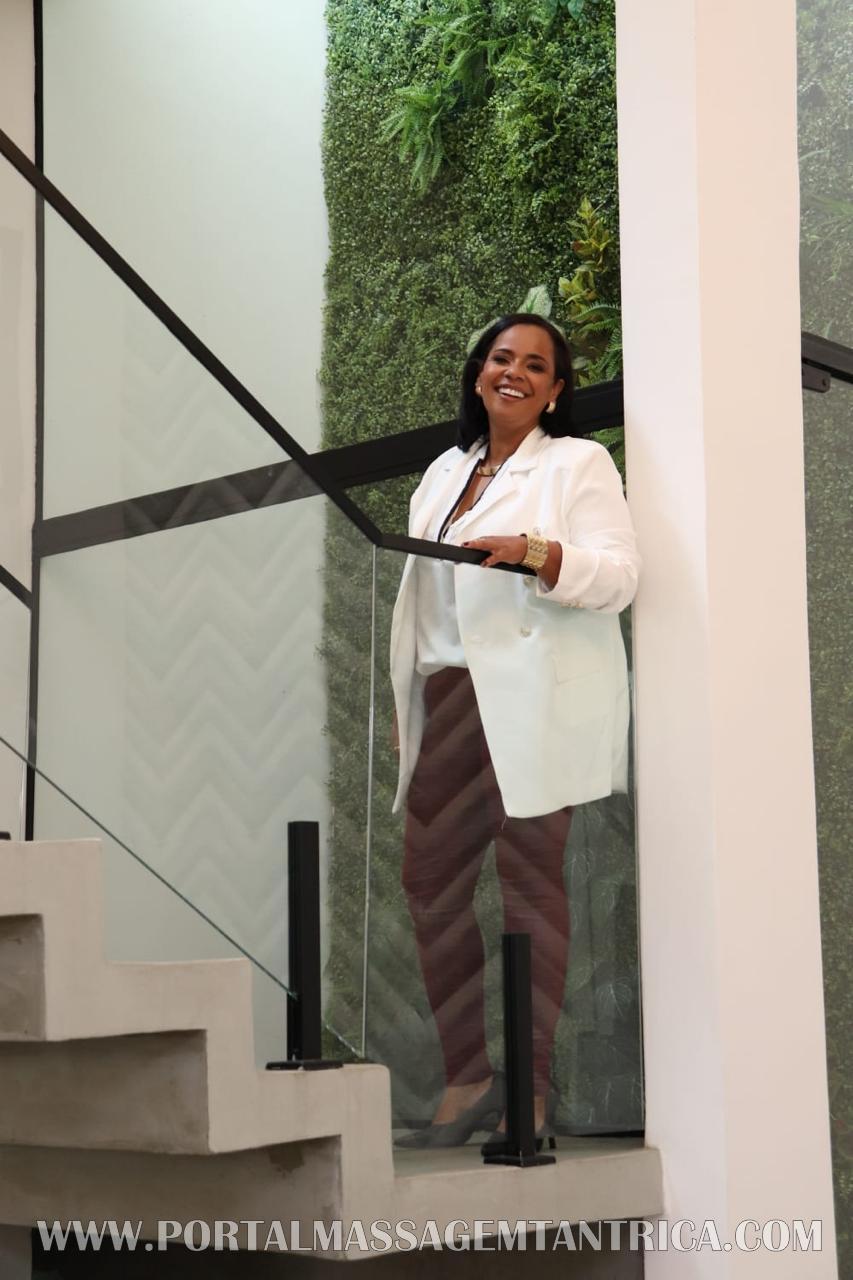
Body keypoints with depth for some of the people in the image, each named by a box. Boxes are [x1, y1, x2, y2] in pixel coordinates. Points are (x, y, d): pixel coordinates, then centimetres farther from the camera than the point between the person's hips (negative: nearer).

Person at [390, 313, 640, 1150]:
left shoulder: (578, 463, 4)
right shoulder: (445, 472, 22)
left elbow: (617, 575, -7)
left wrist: (534, 551, -23)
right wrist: (405, 701, 16)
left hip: (534, 699, -6)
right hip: (451, 699, 6)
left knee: (529, 884, -4)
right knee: (430, 879, 1)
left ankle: (531, 1089, 3)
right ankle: (466, 1078, 9)